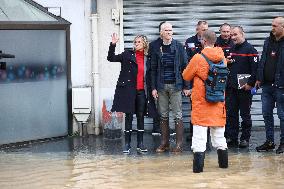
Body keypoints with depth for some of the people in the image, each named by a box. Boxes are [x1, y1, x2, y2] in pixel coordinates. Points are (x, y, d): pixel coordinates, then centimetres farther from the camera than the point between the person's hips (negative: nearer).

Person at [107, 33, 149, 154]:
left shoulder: (147, 58, 8)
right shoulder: (127, 55, 3)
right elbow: (111, 58, -4)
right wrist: (113, 44, -16)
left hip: (141, 91, 2)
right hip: (129, 90, -2)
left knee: (141, 117, 6)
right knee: (129, 116, 1)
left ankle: (140, 144, 12)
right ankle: (127, 144, 5)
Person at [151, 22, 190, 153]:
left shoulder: (178, 47, 0)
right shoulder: (157, 48, 5)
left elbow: (184, 67, 0)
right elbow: (153, 69, 6)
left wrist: (186, 86, -4)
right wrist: (153, 87, 0)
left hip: (175, 85, -2)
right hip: (161, 86, 2)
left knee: (177, 115, -1)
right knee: (163, 115, 7)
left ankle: (179, 144, 3)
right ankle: (164, 143, 14)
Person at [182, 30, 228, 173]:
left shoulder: (198, 58, -12)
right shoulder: (222, 58, 1)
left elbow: (186, 76, 0)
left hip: (201, 102, -5)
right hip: (218, 102, 5)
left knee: (199, 134, -3)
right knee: (219, 134, 16)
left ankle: (198, 166, -8)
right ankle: (223, 162, 25)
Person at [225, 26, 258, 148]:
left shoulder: (250, 49, -7)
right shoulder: (232, 49, 15)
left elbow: (255, 68, -12)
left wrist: (250, 83, -17)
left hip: (244, 88, -7)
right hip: (231, 88, 7)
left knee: (245, 115, 3)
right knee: (231, 114, 7)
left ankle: (245, 139, 9)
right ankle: (231, 138, 12)